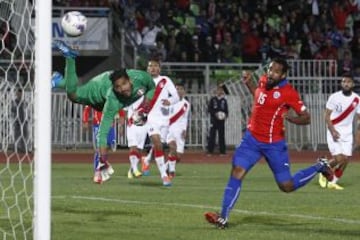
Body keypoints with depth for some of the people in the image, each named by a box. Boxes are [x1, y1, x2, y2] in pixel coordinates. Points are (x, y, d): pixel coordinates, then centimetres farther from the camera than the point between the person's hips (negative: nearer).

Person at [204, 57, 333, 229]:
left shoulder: (288, 93, -16)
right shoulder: (263, 80, 2)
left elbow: (306, 118, -14)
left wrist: (290, 118, -32)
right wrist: (248, 83, 12)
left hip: (274, 144, -5)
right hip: (252, 139, 5)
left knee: (287, 186, 2)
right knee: (237, 172, -14)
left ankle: (319, 167, 27)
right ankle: (223, 217, -13)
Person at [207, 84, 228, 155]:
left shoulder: (224, 100, 10)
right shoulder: (213, 99, 3)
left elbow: (226, 110, 13)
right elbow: (209, 109, 0)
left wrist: (225, 115, -8)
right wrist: (215, 114, -15)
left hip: (221, 120, 2)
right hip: (214, 120, -2)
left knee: (221, 136, 4)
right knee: (212, 135, -6)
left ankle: (222, 151, 8)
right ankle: (210, 151, -4)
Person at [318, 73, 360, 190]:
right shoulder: (334, 97, -9)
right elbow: (327, 116, -8)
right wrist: (332, 131, -20)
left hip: (347, 134, 4)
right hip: (334, 132, -4)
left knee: (346, 160, -3)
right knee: (339, 159, -14)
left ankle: (333, 182, 11)